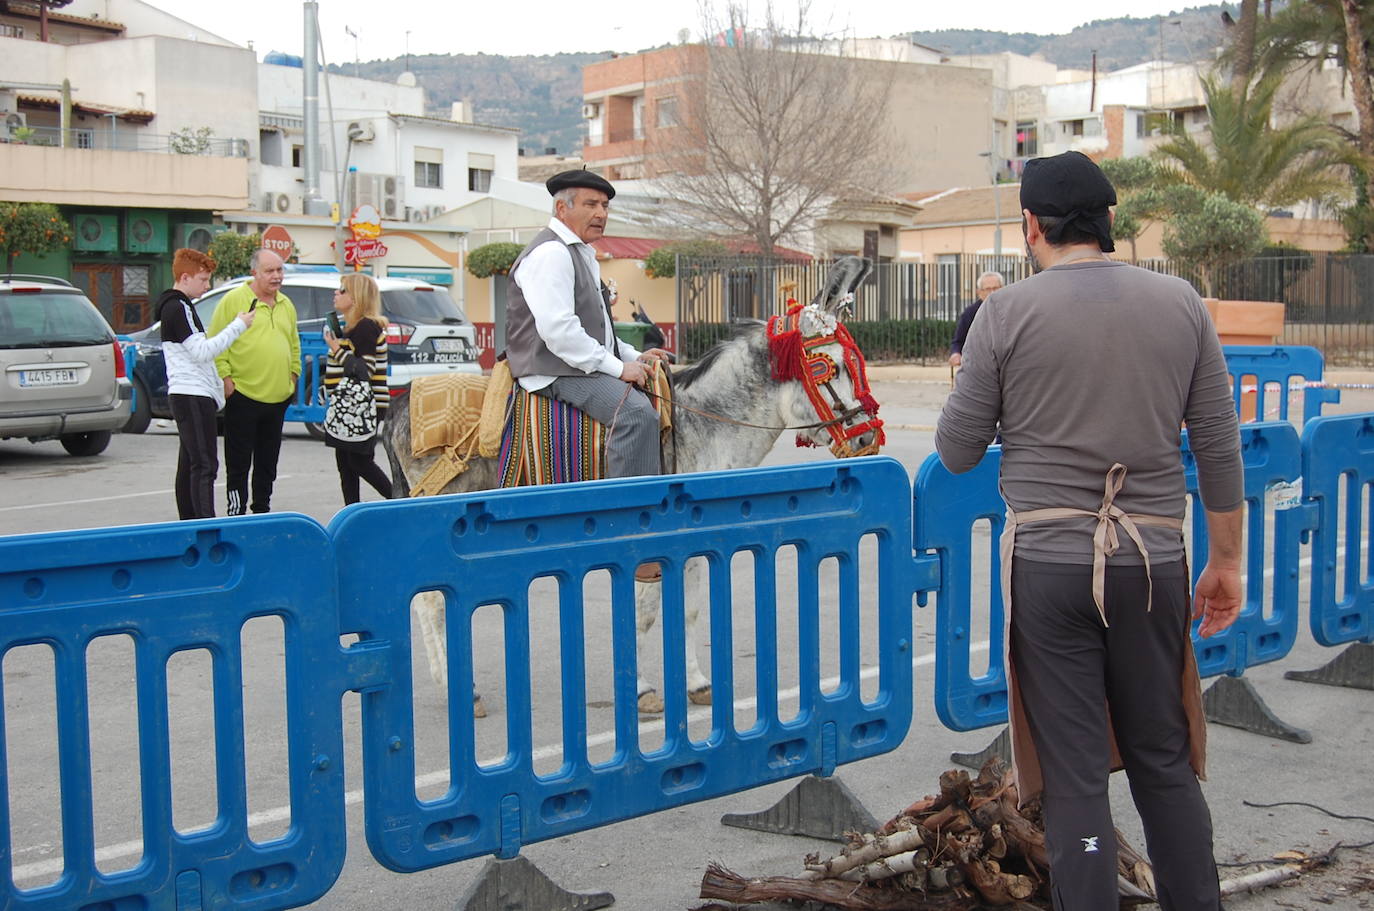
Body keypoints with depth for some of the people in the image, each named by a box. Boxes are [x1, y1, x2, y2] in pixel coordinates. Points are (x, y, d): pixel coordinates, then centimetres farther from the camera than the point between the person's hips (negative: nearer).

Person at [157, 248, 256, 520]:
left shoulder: (181, 306, 20)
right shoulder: (177, 308, -12)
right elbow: (202, 351, -20)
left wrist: (216, 388, 22)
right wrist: (238, 325, -17)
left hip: (190, 395, 11)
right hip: (192, 396, -11)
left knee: (190, 463, 12)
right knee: (204, 465, -14)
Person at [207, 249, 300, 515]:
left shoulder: (286, 304, 13)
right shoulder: (234, 300, -6)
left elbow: (294, 343, 23)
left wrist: (293, 373, 14)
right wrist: (224, 376, -12)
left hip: (277, 396, 6)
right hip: (243, 394, -6)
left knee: (268, 461, 14)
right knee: (239, 462, -1)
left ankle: (262, 508, 23)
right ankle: (237, 511, 6)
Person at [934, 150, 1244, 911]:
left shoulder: (1008, 312, -6)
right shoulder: (1181, 304, 2)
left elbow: (956, 453, -2)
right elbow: (1220, 451, 4)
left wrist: (969, 389, 18)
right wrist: (1225, 560, 14)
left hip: (1049, 563, -3)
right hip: (1153, 562, 3)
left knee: (1074, 776, 6)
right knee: (1164, 761, 17)